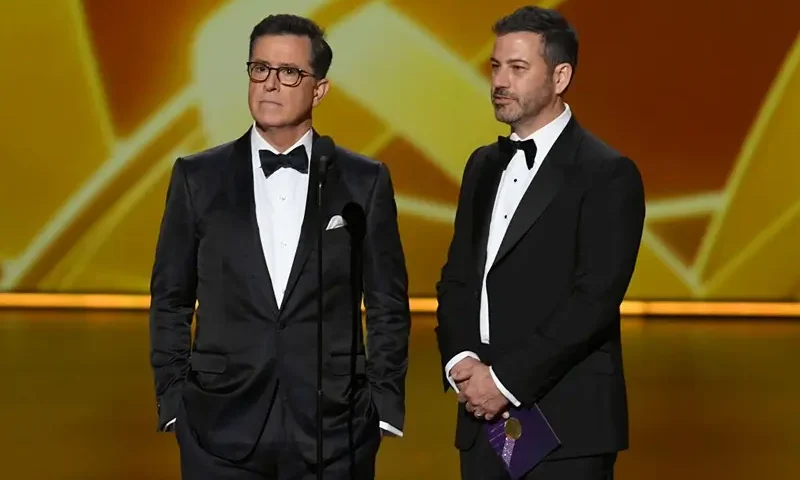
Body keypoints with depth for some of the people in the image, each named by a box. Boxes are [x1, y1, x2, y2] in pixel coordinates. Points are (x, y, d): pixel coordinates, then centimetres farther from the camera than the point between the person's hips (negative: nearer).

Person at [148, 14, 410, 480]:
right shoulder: (198, 177, 4)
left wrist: (384, 406, 0)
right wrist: (173, 401, 1)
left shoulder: (364, 181, 3)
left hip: (334, 428, 0)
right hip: (223, 428, 1)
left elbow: (388, 305, 5)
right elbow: (171, 301, 7)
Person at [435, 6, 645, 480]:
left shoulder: (608, 173, -8)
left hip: (567, 423, -6)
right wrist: (460, 361, -4)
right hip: (485, 416, 6)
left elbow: (595, 299, -16)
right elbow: (456, 278, 14)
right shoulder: (484, 165, 14)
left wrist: (506, 380, -16)